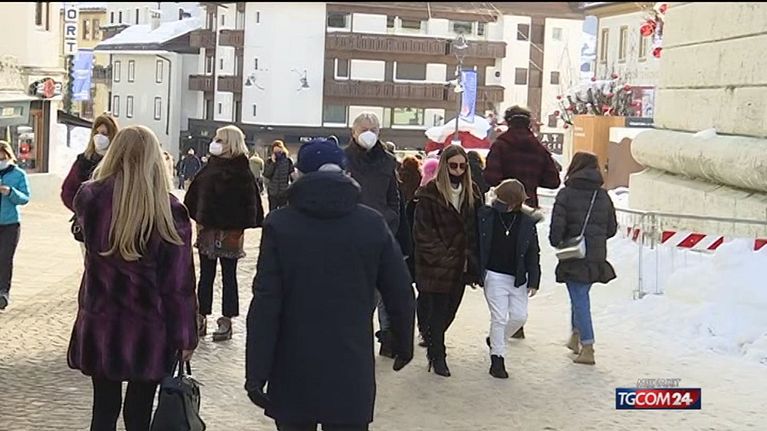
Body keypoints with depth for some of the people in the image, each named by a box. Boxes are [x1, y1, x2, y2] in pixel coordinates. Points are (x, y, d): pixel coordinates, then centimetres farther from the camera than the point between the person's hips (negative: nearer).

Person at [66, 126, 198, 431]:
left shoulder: (91, 198, -7)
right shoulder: (170, 211, -13)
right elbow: (179, 283, -10)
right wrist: (185, 335, -2)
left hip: (99, 326, 2)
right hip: (148, 331, -2)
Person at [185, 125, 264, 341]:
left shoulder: (242, 172, -9)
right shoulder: (210, 167, 7)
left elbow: (250, 202, -13)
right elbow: (194, 195, 11)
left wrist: (239, 227, -17)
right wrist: (198, 219, 3)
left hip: (229, 232, -5)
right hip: (207, 229, 5)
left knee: (229, 277, 5)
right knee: (205, 276, 12)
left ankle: (226, 321, 12)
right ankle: (201, 318, 20)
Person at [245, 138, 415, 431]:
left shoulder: (280, 224, -6)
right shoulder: (373, 224, -1)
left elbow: (265, 303, -11)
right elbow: (400, 294, 3)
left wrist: (256, 372, -8)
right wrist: (404, 343, 19)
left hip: (294, 372, -1)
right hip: (352, 369, 1)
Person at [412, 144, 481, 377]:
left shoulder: (472, 193, 8)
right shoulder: (430, 194, -10)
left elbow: (475, 230, 9)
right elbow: (423, 233, -11)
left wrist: (472, 261, 0)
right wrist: (442, 259, -15)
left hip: (461, 267, 5)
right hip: (436, 267, -5)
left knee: (449, 311, 13)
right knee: (437, 311, 0)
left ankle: (434, 346, 35)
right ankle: (438, 357, 14)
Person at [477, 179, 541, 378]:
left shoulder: (527, 223, -2)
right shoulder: (485, 216, -7)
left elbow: (533, 254, 3)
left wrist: (534, 281, 0)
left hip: (518, 278, 3)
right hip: (494, 275, -3)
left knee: (519, 316, 6)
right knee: (499, 317, -4)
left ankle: (495, 339, 32)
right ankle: (497, 358, 8)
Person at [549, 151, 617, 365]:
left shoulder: (566, 194, -9)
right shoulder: (603, 196, 5)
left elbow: (557, 225, -15)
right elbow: (612, 229, 9)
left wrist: (557, 243, 4)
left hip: (574, 257, -5)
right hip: (597, 257, 5)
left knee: (579, 299, -1)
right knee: (581, 295, 22)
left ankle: (587, 348, -3)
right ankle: (576, 336, 32)